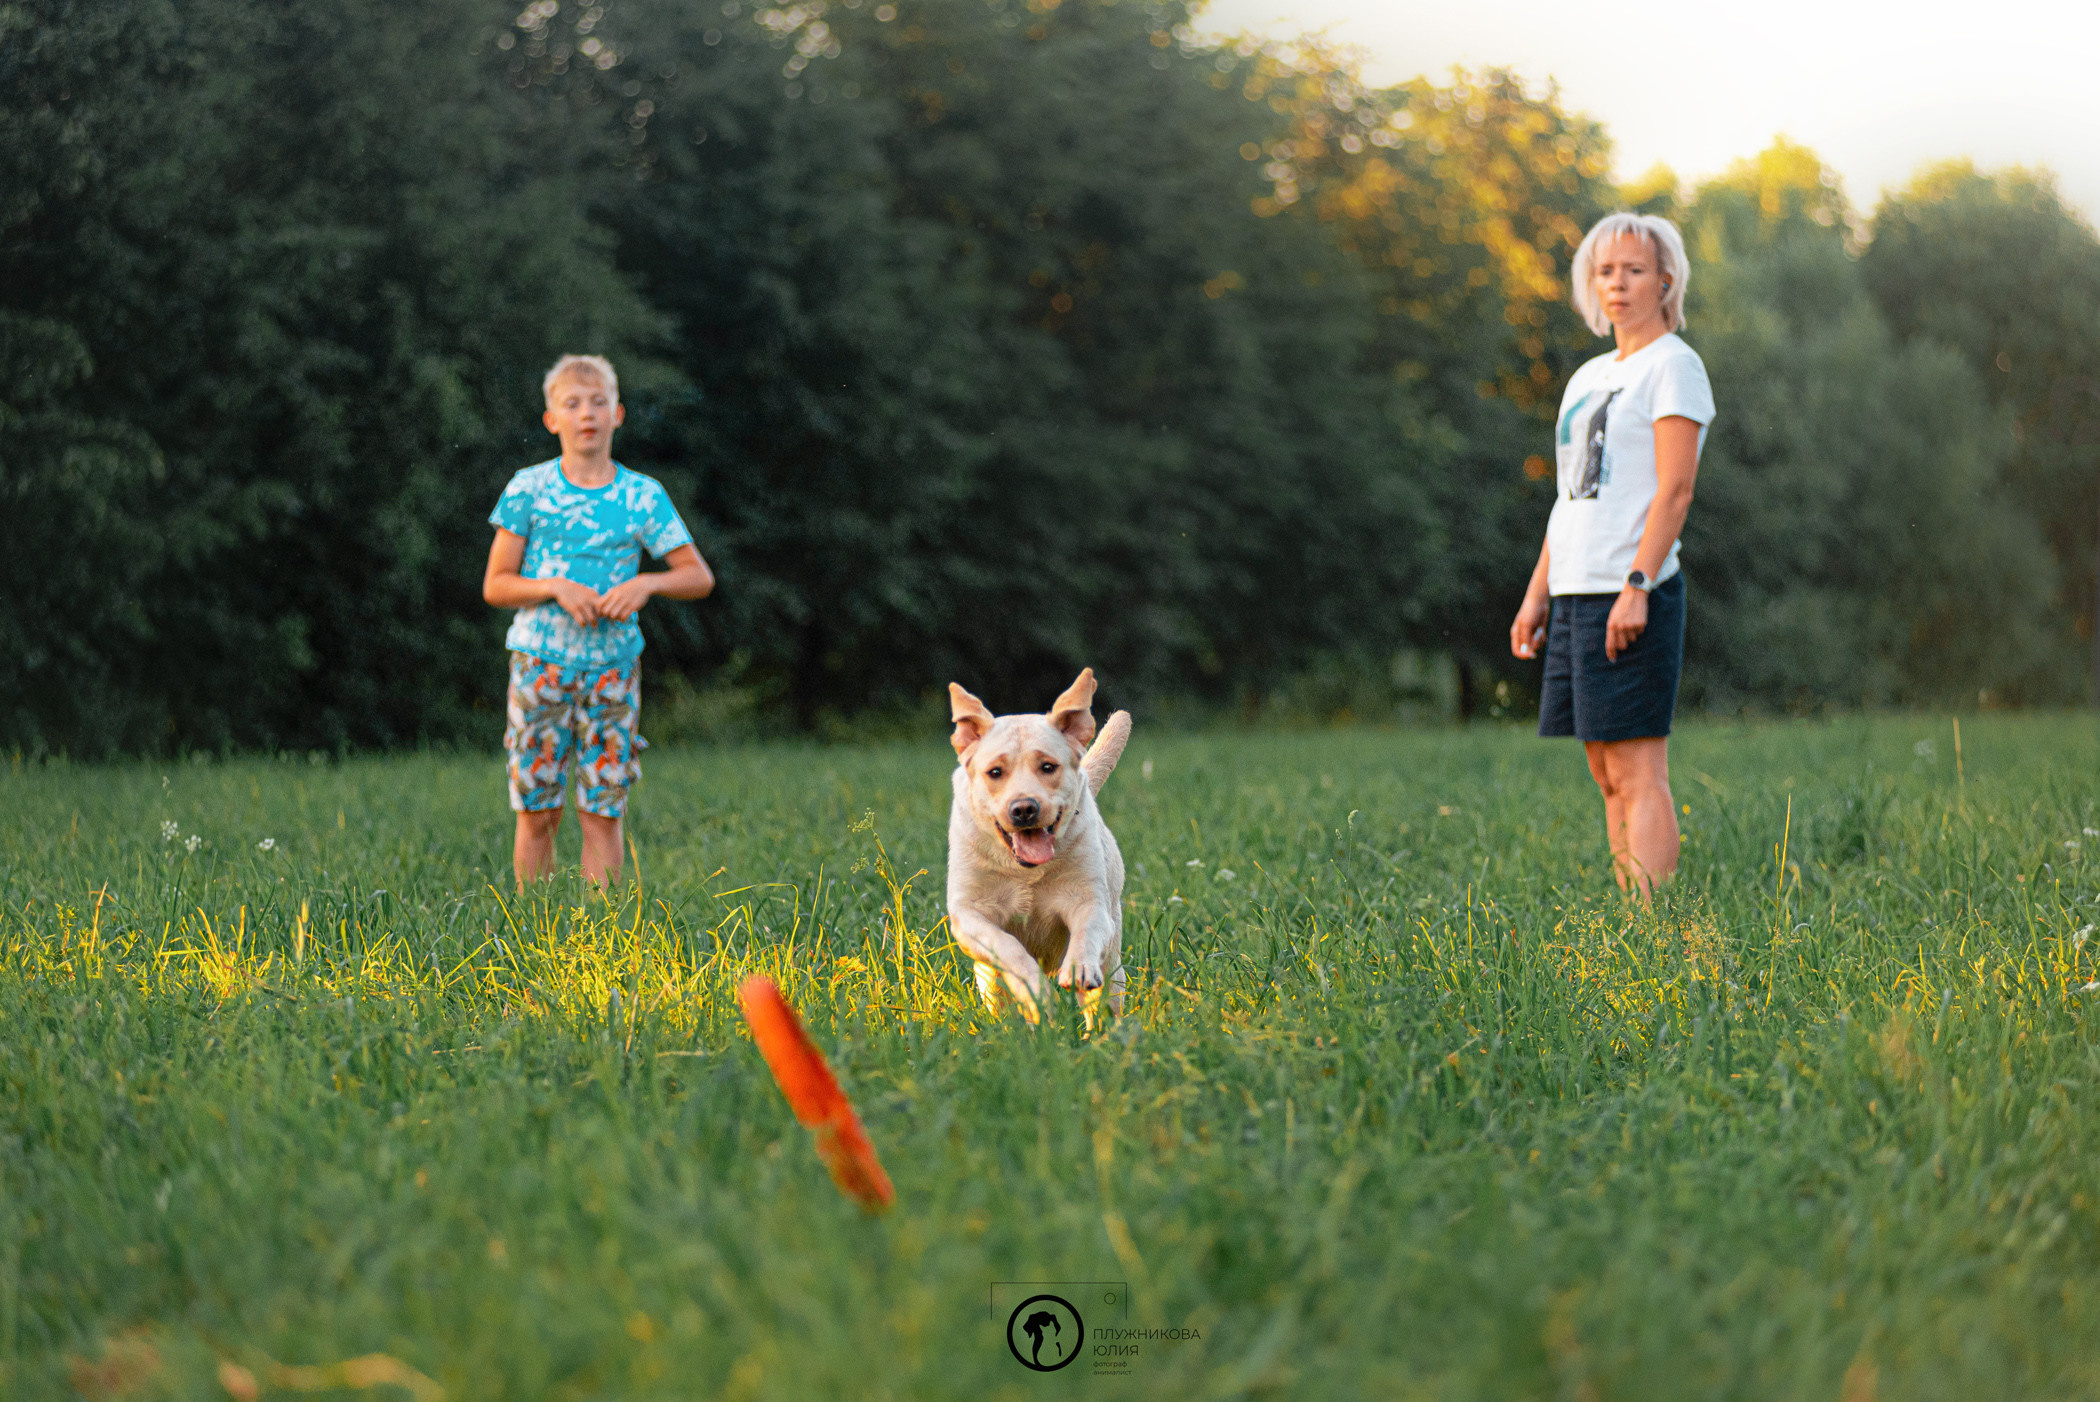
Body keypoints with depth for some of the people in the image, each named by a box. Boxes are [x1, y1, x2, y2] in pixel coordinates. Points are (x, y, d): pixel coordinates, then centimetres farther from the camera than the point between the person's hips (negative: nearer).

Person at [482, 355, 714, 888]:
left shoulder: (643, 496, 3)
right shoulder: (529, 489, 0)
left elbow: (700, 577, 5)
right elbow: (495, 585, 1)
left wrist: (646, 583, -14)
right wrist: (557, 587, -16)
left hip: (613, 666, 1)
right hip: (541, 661, -1)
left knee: (603, 813, 0)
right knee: (536, 812, 1)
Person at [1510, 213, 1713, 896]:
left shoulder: (1673, 365, -3)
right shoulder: (1588, 377, 21)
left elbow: (1674, 491, -12)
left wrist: (1637, 587, -20)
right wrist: (1537, 594, 17)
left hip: (1631, 596, -8)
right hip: (1575, 596, 8)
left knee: (1638, 771, -10)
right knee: (1607, 774, 8)